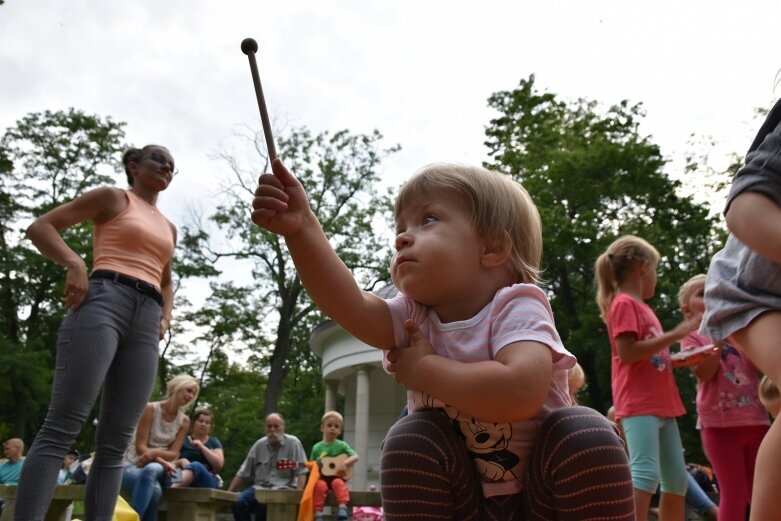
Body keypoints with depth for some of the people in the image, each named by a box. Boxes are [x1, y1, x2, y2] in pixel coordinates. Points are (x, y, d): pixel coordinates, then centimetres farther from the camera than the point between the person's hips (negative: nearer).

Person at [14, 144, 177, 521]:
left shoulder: (168, 228, 28)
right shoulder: (113, 197, 11)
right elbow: (40, 227, 5)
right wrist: (74, 263, -14)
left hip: (146, 322, 6)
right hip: (104, 301, -6)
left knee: (115, 442, 0)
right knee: (62, 427, -15)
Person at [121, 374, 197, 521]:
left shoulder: (184, 421, 4)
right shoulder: (151, 409, -9)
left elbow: (173, 454, -2)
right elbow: (140, 447, -13)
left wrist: (155, 452, -24)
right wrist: (163, 462, -27)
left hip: (158, 469, 2)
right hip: (133, 465, -2)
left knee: (151, 470, -39)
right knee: (155, 489, -39)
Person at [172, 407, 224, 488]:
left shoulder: (214, 442, 19)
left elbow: (219, 464, 2)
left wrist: (202, 447, -3)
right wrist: (181, 462, -14)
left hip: (207, 481, -1)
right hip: (183, 482, 1)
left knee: (196, 466, -37)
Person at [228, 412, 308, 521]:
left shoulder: (293, 442, -3)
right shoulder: (259, 444, 10)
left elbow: (301, 472, -6)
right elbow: (243, 472, 13)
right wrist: (228, 493, 6)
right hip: (259, 487, 5)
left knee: (264, 504, -35)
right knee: (237, 503, -23)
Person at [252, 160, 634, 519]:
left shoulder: (515, 307, -19)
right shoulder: (415, 316, -5)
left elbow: (522, 393, -40)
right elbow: (350, 305, -26)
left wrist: (424, 369, -27)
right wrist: (301, 228, -39)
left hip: (542, 487, -3)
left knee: (584, 434, -29)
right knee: (411, 439, -22)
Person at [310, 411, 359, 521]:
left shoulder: (342, 445, 5)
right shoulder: (317, 447, 8)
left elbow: (355, 456, -6)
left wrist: (344, 463, -22)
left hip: (337, 477, 0)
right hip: (322, 477, 0)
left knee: (338, 483, -34)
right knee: (320, 485, -33)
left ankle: (342, 507, -42)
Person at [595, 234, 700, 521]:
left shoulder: (643, 308, 20)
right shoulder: (624, 303, -7)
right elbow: (627, 352, -19)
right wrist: (675, 334, -16)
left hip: (662, 404, 10)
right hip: (639, 404, -10)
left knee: (677, 478, 12)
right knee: (646, 473, -20)